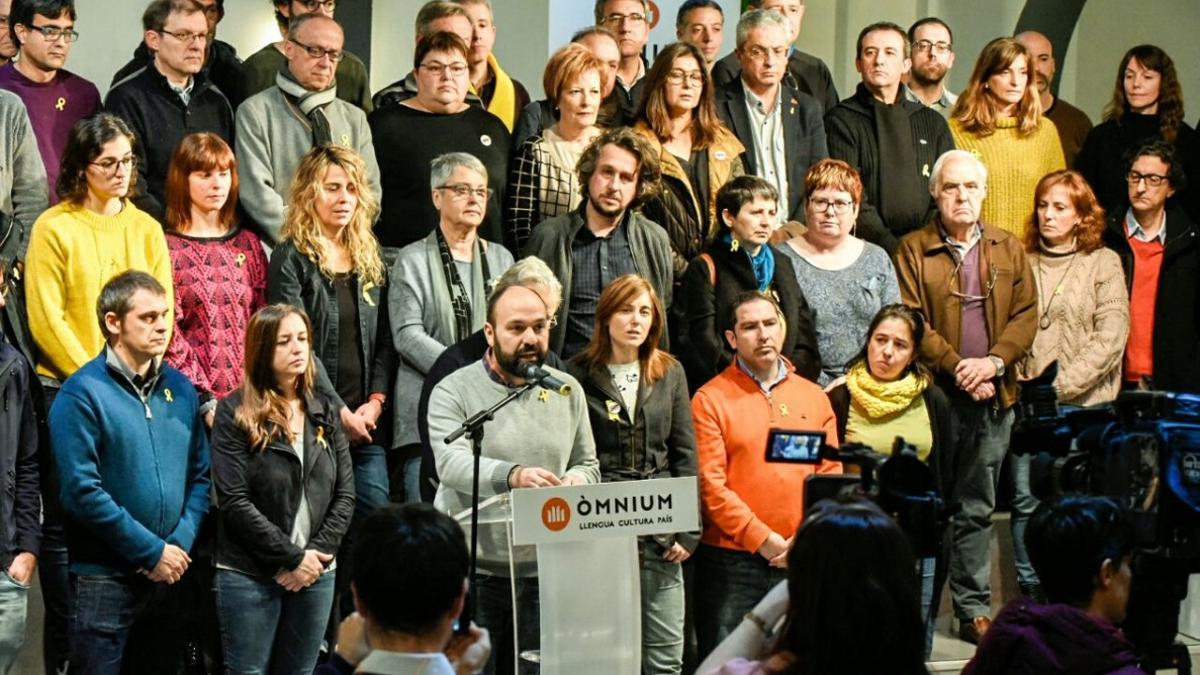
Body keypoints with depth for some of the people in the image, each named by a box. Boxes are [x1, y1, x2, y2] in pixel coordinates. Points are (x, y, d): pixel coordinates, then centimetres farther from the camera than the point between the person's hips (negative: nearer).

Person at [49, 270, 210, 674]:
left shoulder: (180, 389, 8)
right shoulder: (83, 393, -11)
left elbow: (200, 474, 10)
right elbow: (82, 491, -18)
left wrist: (181, 544, -6)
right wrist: (152, 552, -15)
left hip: (172, 575, 6)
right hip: (104, 579, -6)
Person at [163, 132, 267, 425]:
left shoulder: (248, 244, 14)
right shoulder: (167, 248, 0)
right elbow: (168, 336, -5)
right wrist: (206, 400, -12)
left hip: (252, 395, 4)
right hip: (198, 403, -4)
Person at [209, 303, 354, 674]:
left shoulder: (325, 411, 10)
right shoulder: (235, 413, -5)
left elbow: (344, 495, 7)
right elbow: (234, 502, -13)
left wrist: (319, 554, -7)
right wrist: (293, 557, -13)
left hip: (316, 574, 4)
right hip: (249, 576, -4)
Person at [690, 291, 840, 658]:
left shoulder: (815, 397, 12)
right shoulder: (711, 399, -1)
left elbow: (831, 474, 8)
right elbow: (711, 484, -8)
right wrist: (762, 539, -13)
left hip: (800, 561, 4)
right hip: (730, 559, -4)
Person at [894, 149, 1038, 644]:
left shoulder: (1009, 249, 12)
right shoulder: (913, 250, 2)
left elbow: (1026, 314, 5)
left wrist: (993, 362, -11)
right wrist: (956, 367, -14)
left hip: (993, 398, 3)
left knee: (977, 508, 9)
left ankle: (973, 609, 15)